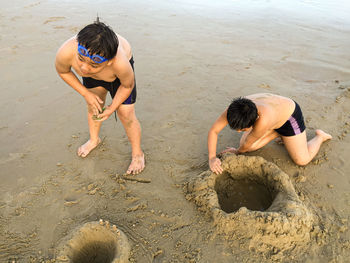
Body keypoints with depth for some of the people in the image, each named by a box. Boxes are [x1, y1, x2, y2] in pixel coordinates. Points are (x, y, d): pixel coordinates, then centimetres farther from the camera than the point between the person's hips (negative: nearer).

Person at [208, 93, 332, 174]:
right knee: (248, 147, -5)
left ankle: (319, 136, 22)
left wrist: (237, 152, -9)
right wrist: (212, 158, -33)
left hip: (289, 114, -5)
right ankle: (278, 133, 17)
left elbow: (247, 144, -29)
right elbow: (213, 130, -25)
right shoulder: (234, 109, -33)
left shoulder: (263, 120, -48)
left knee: (302, 160, -7)